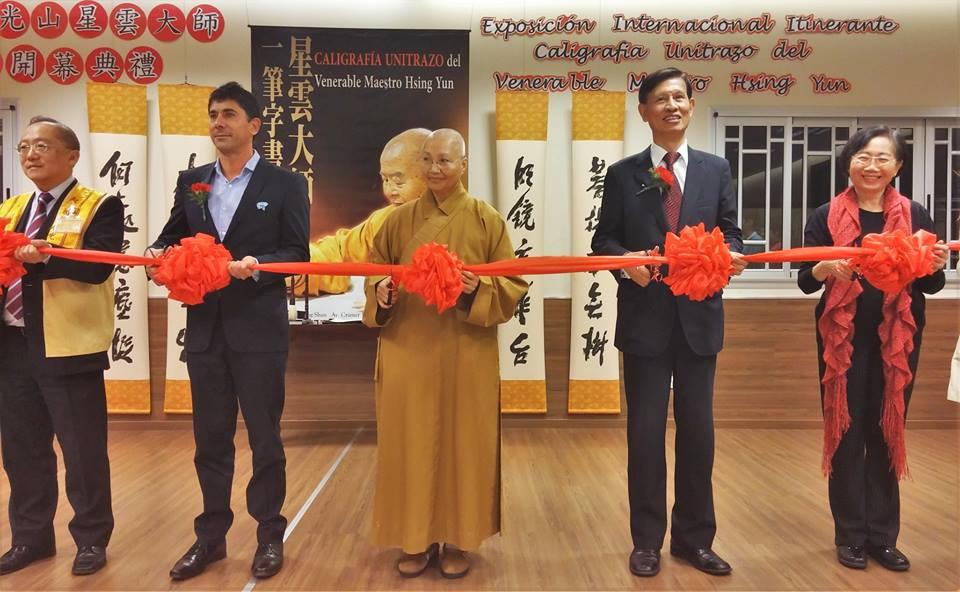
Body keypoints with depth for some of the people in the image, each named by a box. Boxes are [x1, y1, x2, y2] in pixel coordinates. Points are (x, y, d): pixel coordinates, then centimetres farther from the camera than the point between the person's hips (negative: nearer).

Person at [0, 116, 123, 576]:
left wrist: (45, 257, -31)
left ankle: (91, 539, 20)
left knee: (82, 450, 4)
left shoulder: (99, 207, -5)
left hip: (69, 347, -6)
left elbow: (98, 265, -20)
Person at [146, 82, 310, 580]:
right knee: (210, 438, 13)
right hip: (205, 330, 4)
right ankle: (211, 535, 29)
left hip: (258, 331, -4)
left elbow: (297, 253, -5)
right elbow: (173, 237, 12)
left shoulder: (285, 184, -1)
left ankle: (270, 536, 23)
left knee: (264, 437, 7)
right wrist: (159, 253, -10)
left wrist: (257, 265, -22)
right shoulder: (190, 182, 12)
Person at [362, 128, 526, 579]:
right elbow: (375, 274, 11)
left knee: (463, 441, 6)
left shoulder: (486, 219, 0)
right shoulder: (400, 219, 6)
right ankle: (417, 538, 24)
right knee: (411, 442, 7)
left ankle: (458, 539, 23)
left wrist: (479, 288, -19)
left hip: (466, 353, -2)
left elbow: (513, 284, 0)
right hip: (408, 349, 2)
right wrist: (381, 292, -11)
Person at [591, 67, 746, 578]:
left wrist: (731, 255, -15)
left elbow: (729, 233, 7)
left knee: (697, 431, 10)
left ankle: (694, 538, 27)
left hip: (699, 317, 2)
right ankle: (647, 541, 21)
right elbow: (604, 240, 2)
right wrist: (627, 261, -19)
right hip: (645, 320, -2)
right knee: (645, 432, 5)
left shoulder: (716, 169, 10)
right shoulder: (623, 174, 4)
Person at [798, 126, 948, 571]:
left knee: (888, 434, 9)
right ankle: (851, 535, 16)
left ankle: (882, 536, 22)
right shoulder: (826, 216, -1)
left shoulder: (914, 215, 4)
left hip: (898, 340, 2)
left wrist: (936, 264, -14)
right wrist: (828, 267, -23)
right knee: (846, 433, 3)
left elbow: (931, 285, 7)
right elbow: (806, 281, -3)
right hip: (844, 338, -2)